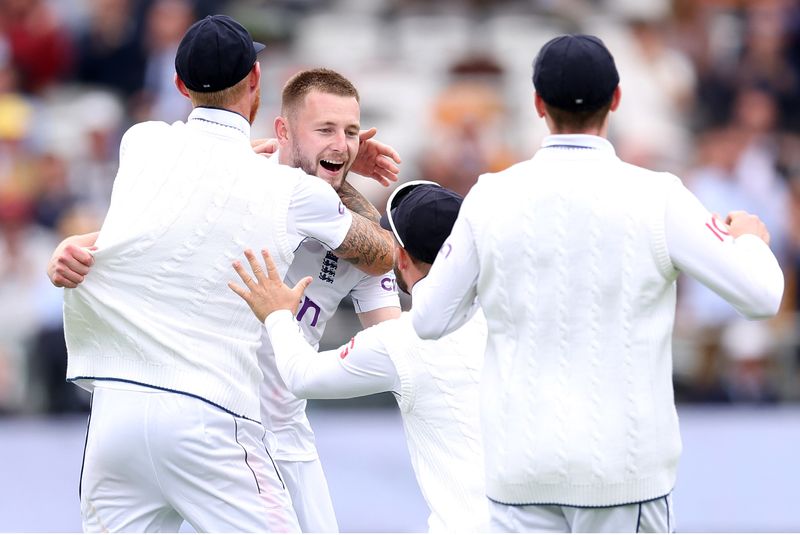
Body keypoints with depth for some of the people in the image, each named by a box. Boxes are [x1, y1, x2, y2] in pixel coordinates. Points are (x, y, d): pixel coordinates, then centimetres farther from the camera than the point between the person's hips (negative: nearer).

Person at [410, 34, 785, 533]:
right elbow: (762, 296, -5)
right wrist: (751, 238, 17)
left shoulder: (491, 198, -2)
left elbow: (429, 319, 6)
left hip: (522, 462, 2)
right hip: (622, 462, -2)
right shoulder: (655, 197, -9)